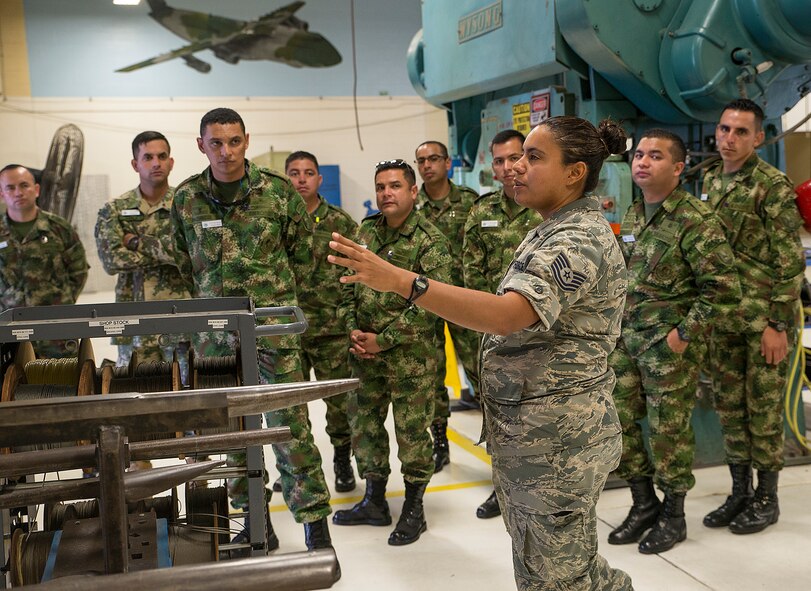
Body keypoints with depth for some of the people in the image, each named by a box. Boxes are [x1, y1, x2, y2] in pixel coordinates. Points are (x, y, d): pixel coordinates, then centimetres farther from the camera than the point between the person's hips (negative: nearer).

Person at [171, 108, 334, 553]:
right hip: (215, 330, 3)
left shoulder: (278, 191, -3)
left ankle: (314, 521, 5)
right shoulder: (185, 198, 3)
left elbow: (302, 250, 9)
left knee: (289, 425, -5)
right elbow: (182, 262, 15)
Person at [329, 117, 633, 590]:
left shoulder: (581, 240, -19)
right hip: (524, 436, 10)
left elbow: (509, 313, -35)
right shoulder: (553, 232, 13)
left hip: (557, 440, -10)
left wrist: (402, 281, -40)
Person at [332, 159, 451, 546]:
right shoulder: (365, 232, 7)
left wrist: (384, 340, -17)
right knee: (363, 423, 14)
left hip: (411, 357, -6)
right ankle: (374, 503, 32)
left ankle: (413, 511, 22)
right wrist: (353, 328, -4)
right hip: (366, 354, 6)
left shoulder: (430, 241, -12)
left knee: (412, 433, 3)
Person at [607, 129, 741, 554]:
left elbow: (724, 288, -16)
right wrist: (618, 322, 13)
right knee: (617, 420, 10)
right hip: (626, 337, 7)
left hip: (670, 343, -7)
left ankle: (673, 515, 22)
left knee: (668, 430, 2)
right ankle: (643, 503, 28)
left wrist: (685, 332, -16)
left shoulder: (696, 220, -14)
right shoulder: (632, 215, 9)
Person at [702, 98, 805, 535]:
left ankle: (766, 498, 18)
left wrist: (778, 324, -16)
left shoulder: (772, 185, -11)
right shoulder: (710, 181, 9)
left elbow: (791, 261, -13)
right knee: (729, 404, 12)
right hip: (723, 317, 6)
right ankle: (739, 492, 26)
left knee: (763, 408, 3)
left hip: (764, 318, -6)